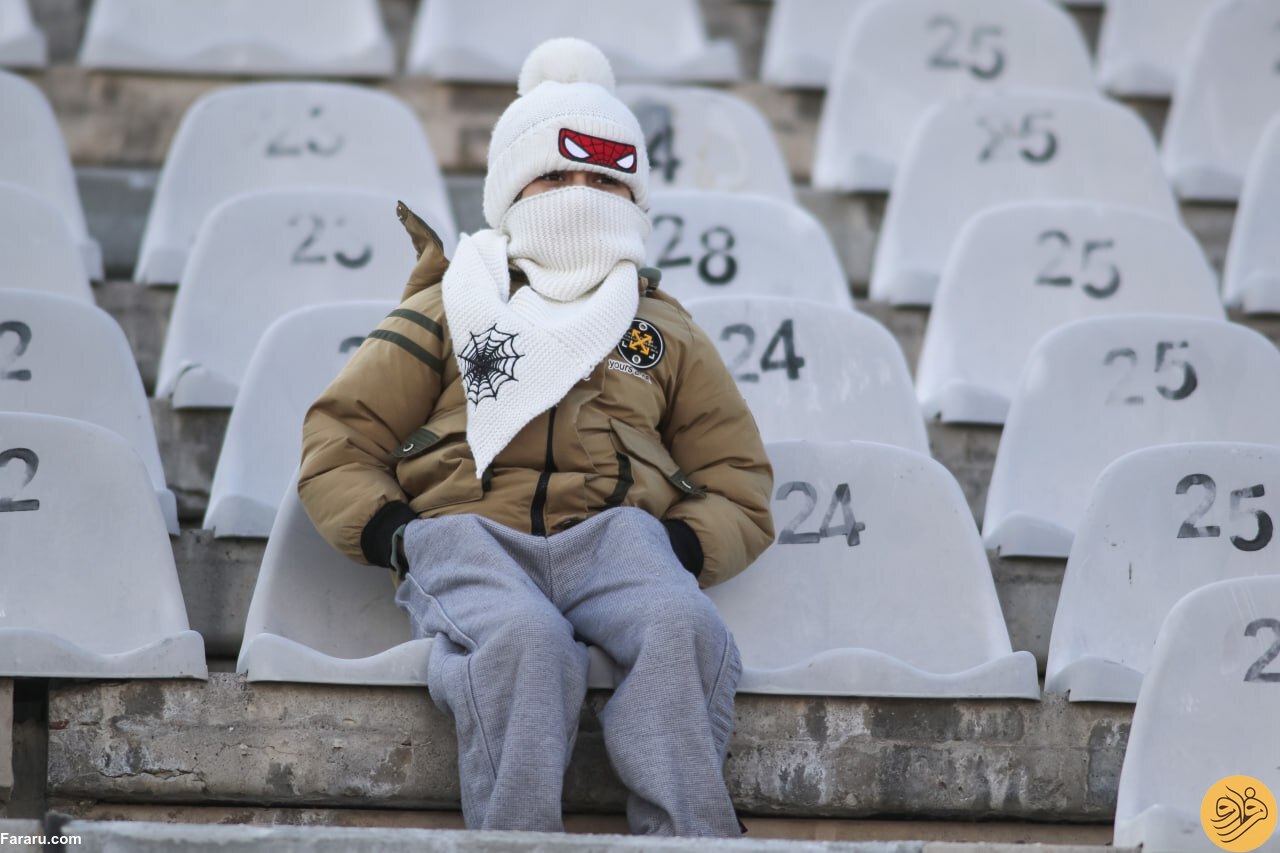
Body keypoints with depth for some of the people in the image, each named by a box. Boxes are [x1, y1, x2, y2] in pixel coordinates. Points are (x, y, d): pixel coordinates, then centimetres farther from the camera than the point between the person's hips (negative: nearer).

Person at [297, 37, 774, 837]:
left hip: (614, 537, 2)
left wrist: (685, 548, 3)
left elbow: (740, 486, 27)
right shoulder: (448, 311, 25)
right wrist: (391, 533, -1)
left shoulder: (667, 334, 29)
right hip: (471, 537, -1)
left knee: (682, 631, -35)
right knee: (523, 643, -38)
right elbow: (339, 440, 20)